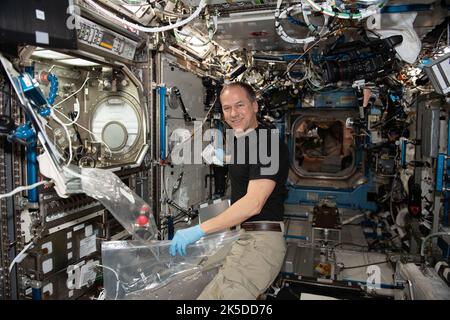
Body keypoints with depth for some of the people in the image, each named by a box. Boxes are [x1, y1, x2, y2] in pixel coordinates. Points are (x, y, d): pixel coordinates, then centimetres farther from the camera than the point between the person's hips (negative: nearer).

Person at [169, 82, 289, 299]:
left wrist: (200, 230, -26)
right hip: (243, 238, 9)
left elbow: (253, 203, -25)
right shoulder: (240, 142, 16)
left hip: (260, 241, -9)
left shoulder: (268, 143, -15)